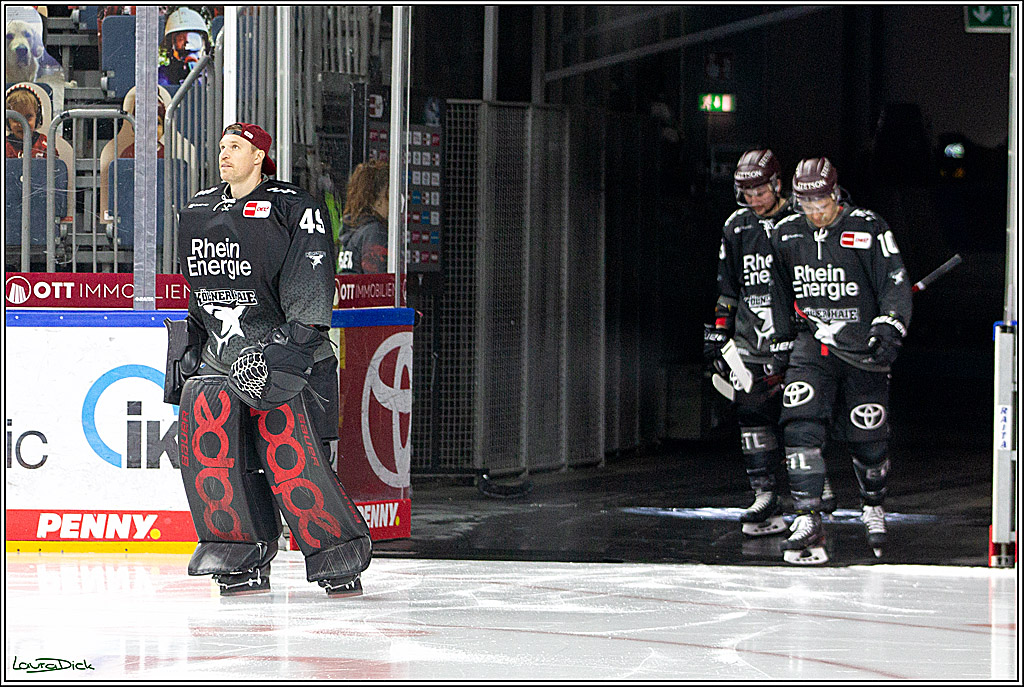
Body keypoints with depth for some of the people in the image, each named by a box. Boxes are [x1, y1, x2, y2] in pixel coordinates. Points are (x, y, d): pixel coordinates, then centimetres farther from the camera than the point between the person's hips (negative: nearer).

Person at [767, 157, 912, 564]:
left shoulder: (869, 230, -8)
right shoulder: (786, 235, 6)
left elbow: (895, 283, -9)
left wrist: (890, 326, -24)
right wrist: (782, 340, 20)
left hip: (862, 347, -2)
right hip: (812, 345, 3)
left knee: (868, 436, 3)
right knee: (801, 423, -18)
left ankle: (873, 507, 33)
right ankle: (807, 521, -21)